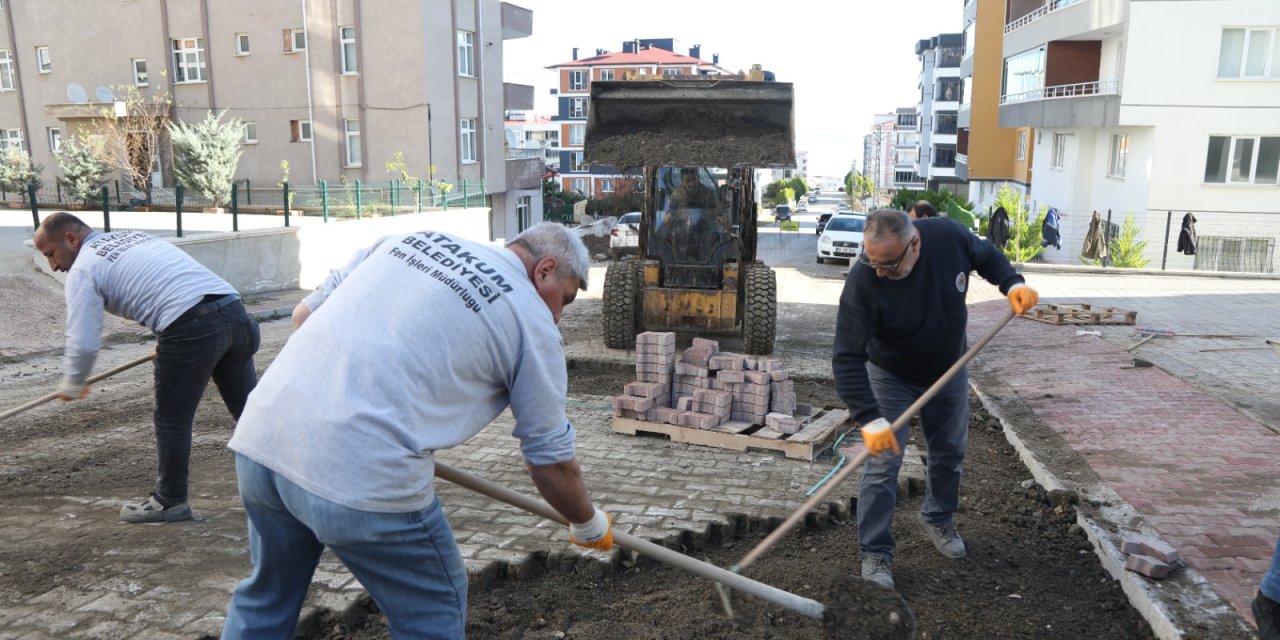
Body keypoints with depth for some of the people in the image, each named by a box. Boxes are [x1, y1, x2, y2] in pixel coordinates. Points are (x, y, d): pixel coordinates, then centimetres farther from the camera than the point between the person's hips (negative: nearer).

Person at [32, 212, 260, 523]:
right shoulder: (134, 235, 28)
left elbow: (83, 343, 0)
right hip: (234, 310, 8)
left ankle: (170, 501, 24)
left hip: (191, 327, -7)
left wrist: (72, 385, 19)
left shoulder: (83, 269, 6)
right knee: (247, 407, 17)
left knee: (172, 419, 10)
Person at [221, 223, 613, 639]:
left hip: (262, 435, 7)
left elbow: (304, 314, 20)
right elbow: (551, 461, 7)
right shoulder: (532, 322, 3)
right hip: (363, 474, -6)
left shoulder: (411, 239, 18)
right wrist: (590, 525, 25)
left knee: (267, 598, 30)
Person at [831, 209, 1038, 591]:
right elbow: (847, 358, -36)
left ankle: (938, 519, 42)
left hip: (949, 370, 4)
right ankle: (875, 553, 5)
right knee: (884, 462, -8)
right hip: (891, 377, -4)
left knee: (950, 452, 17)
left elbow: (987, 257, -1)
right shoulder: (862, 282, -35)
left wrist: (1013, 284, -19)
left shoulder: (949, 236, -26)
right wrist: (871, 420, -44)